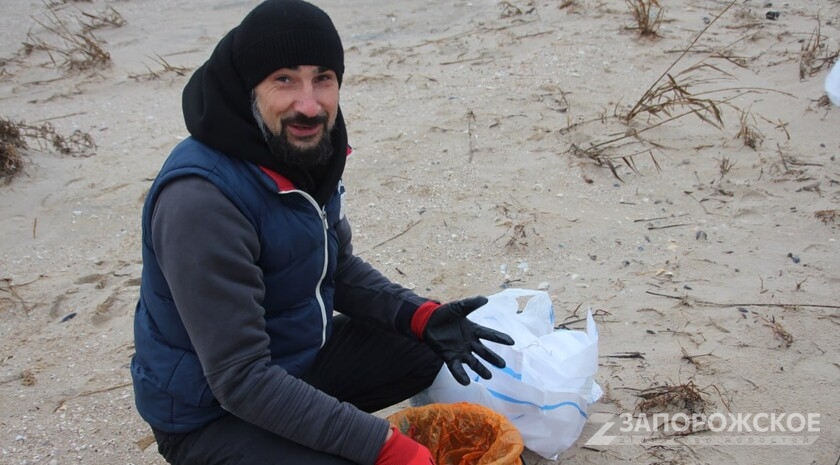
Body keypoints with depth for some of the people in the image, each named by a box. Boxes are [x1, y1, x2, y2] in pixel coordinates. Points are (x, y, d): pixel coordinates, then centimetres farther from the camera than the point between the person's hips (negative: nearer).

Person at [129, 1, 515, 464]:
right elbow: (241, 379, -31)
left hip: (299, 358, 8)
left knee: (428, 349, 6)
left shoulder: (308, 152, -6)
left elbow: (338, 266, 9)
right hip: (209, 413, -7)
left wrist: (423, 317, -7)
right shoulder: (201, 200, -32)